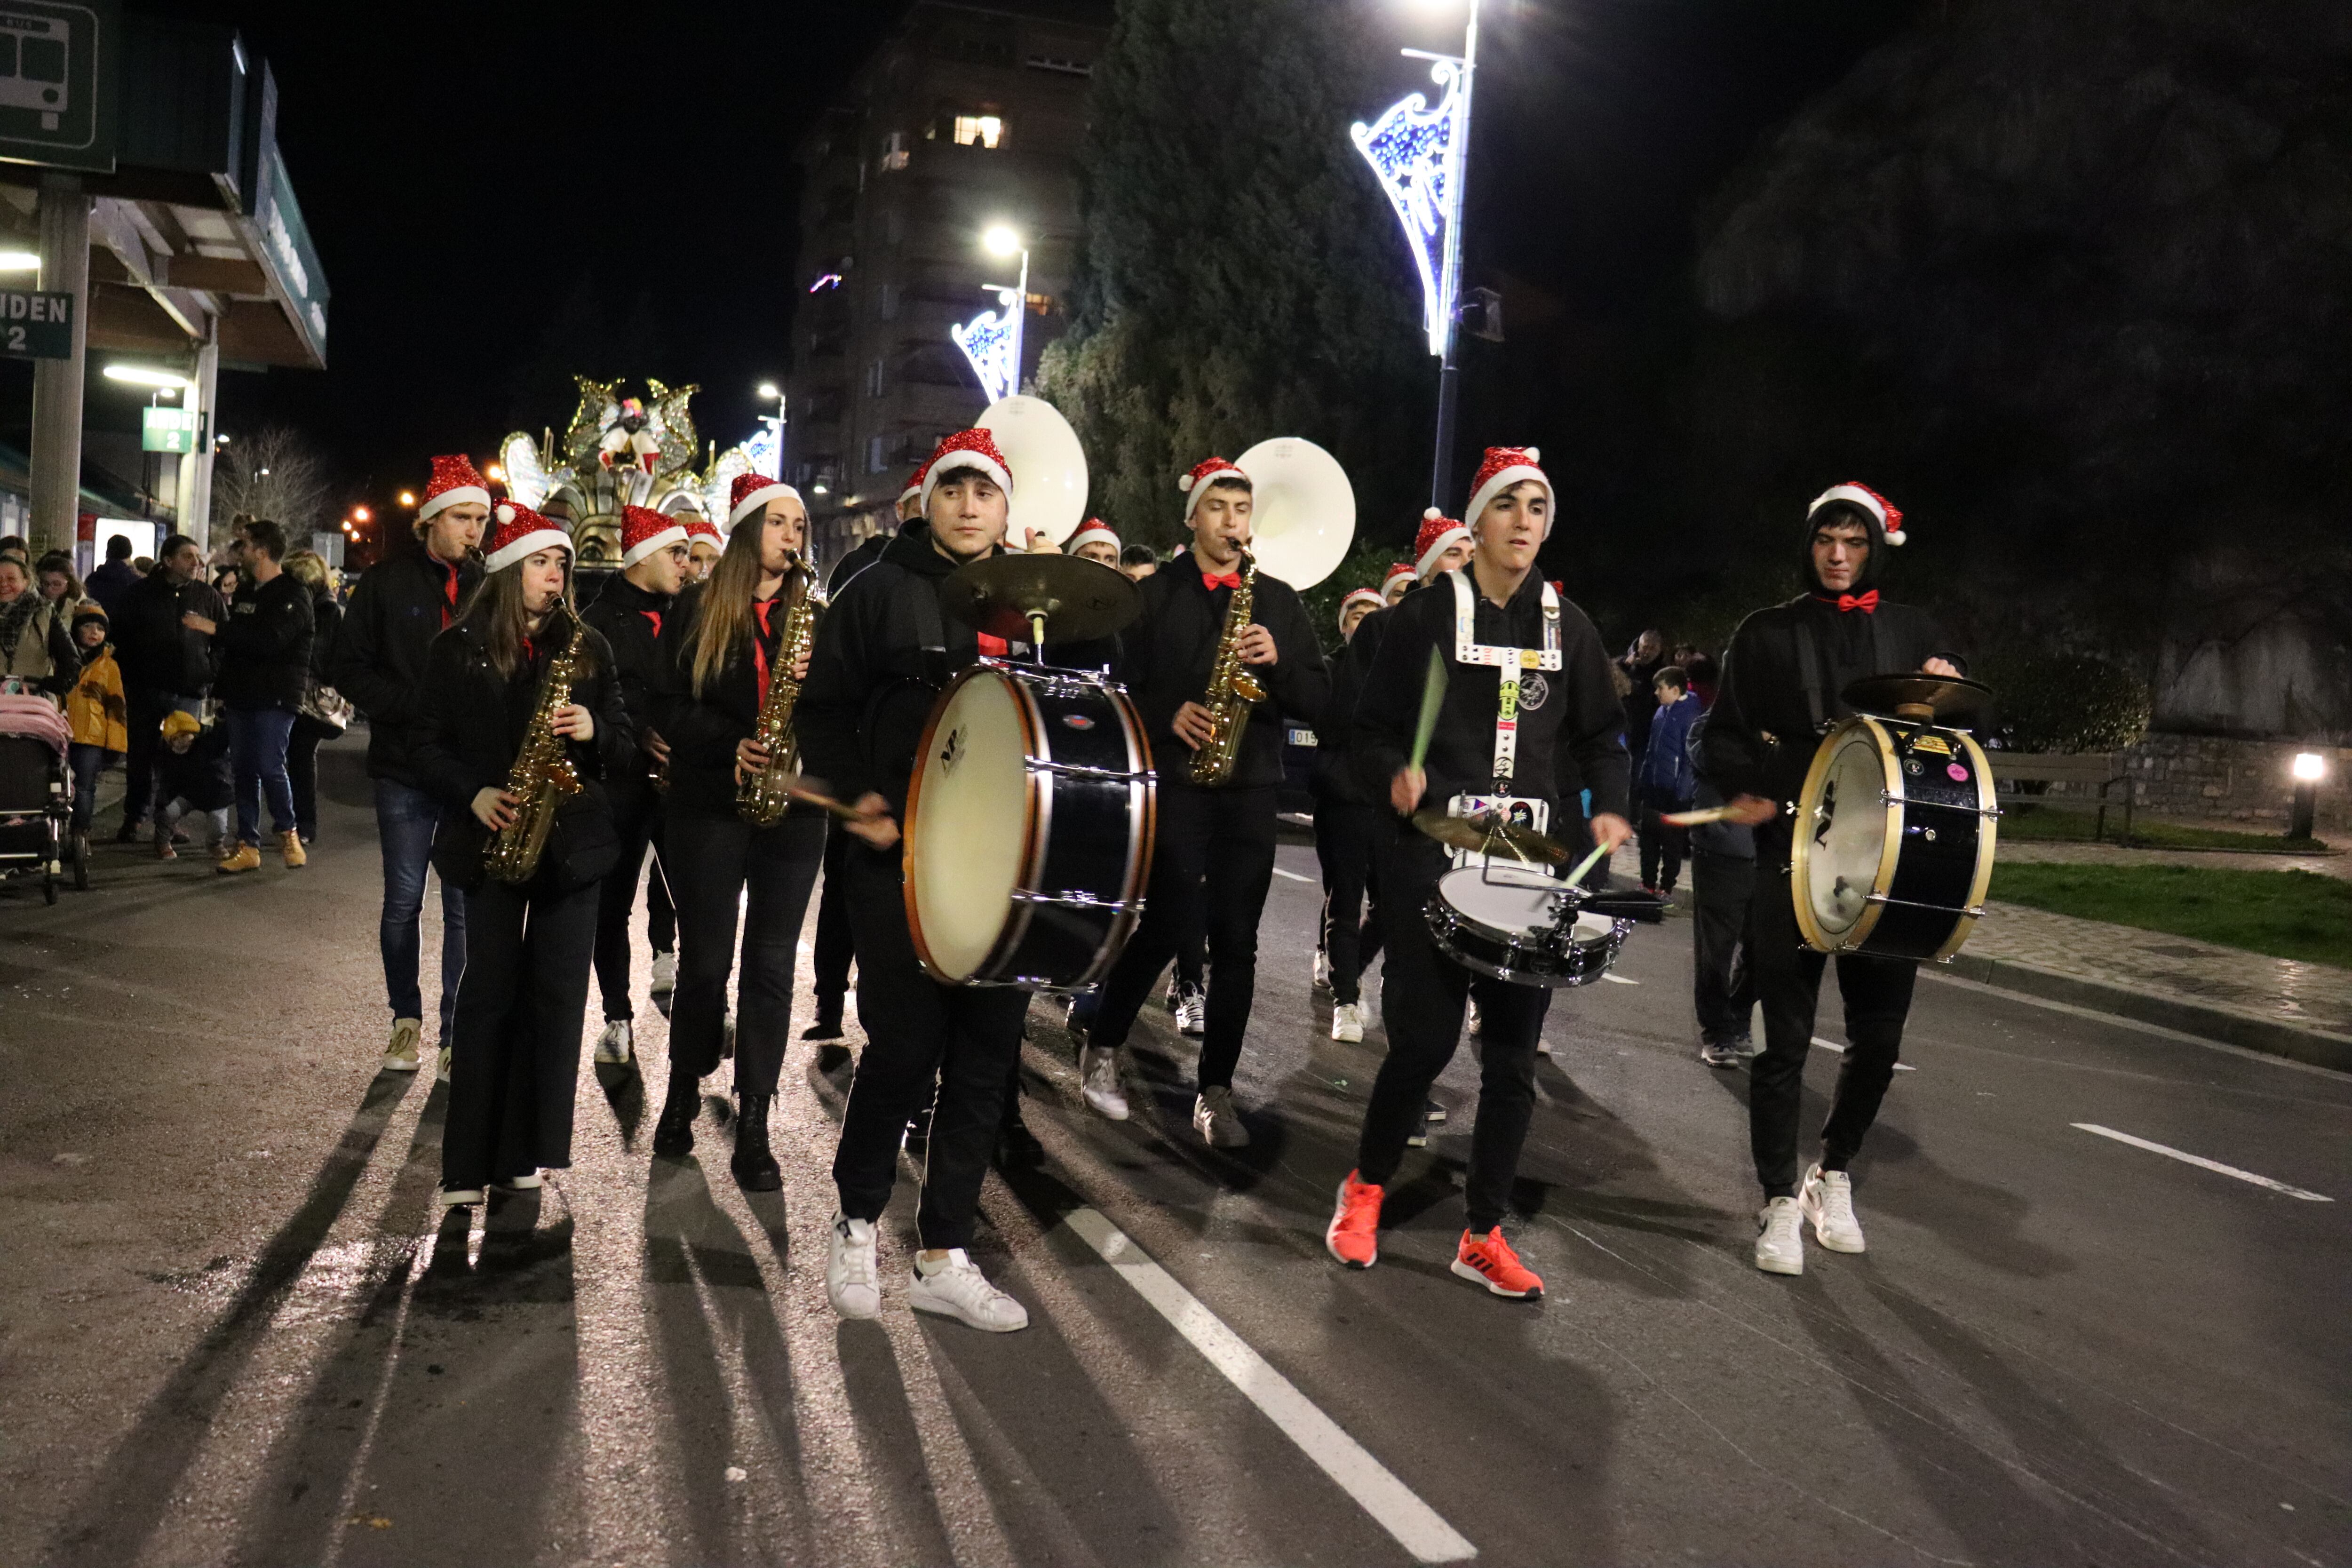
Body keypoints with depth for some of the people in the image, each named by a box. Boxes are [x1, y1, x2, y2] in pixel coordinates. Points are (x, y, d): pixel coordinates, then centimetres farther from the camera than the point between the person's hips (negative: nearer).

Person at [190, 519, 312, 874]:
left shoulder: (293, 595, -9)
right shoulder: (249, 594, 19)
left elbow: (270, 639, -24)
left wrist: (215, 628, -25)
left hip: (275, 698, -8)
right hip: (243, 696, 8)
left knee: (269, 766, -13)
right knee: (244, 770, 7)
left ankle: (288, 832, 9)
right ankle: (248, 847, 11)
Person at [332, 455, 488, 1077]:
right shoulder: (387, 582, 1)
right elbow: (350, 670, 1)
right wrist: (413, 706, -13)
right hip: (405, 766, 0)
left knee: (466, 904, 2)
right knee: (404, 898, 7)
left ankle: (456, 1030, 12)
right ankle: (406, 1019, 23)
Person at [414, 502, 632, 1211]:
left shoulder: (587, 646, 9)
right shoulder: (457, 647, 3)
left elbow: (626, 743, 10)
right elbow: (425, 746, 3)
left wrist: (595, 732, -12)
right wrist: (474, 794, -13)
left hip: (573, 837, 2)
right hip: (492, 837, -2)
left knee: (558, 993, 2)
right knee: (491, 991, -4)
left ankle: (528, 1151, 12)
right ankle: (469, 1162, 3)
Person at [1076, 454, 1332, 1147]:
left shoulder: (1279, 600, 12)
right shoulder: (1155, 596, 6)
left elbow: (1319, 702, 7)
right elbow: (1122, 687, 2)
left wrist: (1279, 661, -10)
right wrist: (1169, 716, -15)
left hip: (1251, 786, 3)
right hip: (1175, 782, -3)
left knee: (1235, 940, 2)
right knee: (1172, 923, -10)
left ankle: (1215, 1090, 11)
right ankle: (1101, 1048, 14)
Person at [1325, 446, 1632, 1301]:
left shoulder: (1568, 625, 10)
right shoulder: (1426, 614, -1)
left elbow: (1600, 735, 16)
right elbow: (1371, 731, 1)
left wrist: (1608, 808, -2)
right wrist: (1395, 778, -20)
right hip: (1430, 855, -4)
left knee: (1513, 1051, 4)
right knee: (1425, 1038, -4)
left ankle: (1484, 1234, 17)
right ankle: (1365, 1188, 22)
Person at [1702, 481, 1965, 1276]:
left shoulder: (1914, 632, 12)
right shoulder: (1768, 634, 7)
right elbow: (1725, 734, 6)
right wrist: (1745, 789, -14)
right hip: (1794, 858, -2)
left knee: (1879, 1033, 8)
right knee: (1786, 1038, -1)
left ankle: (1834, 1173, 29)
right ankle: (1782, 1201, 11)